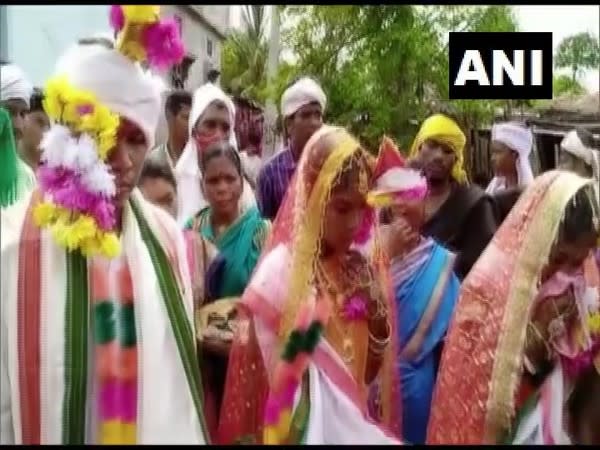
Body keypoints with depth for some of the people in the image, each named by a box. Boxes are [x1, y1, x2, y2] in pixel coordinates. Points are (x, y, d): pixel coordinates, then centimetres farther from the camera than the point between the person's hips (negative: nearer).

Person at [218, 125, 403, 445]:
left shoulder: (364, 269, 1)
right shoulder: (279, 271, -14)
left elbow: (374, 369, 3)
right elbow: (271, 381, -9)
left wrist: (376, 315, -9)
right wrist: (297, 349, -25)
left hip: (359, 424, 5)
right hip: (305, 425, -4)